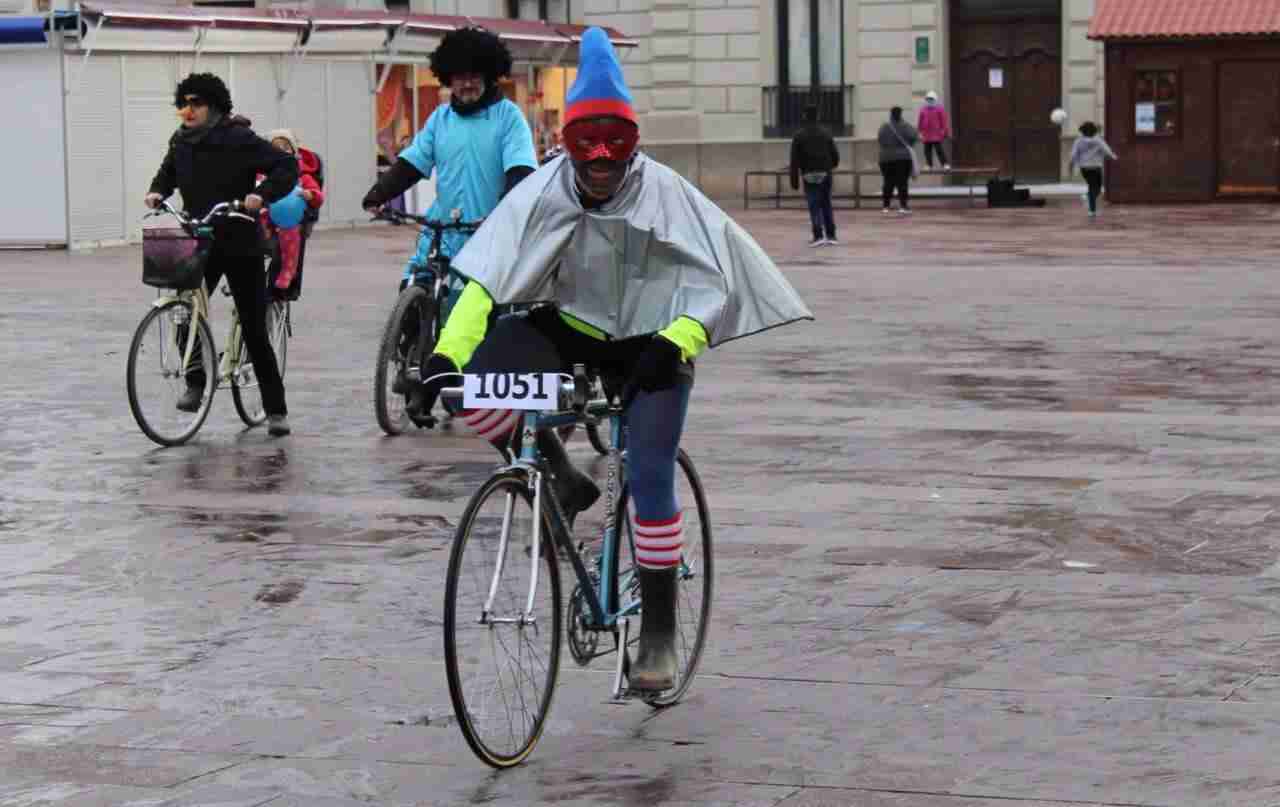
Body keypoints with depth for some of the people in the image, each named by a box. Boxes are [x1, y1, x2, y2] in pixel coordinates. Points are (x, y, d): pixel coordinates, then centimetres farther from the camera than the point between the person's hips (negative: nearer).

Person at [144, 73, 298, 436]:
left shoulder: (239, 140, -13)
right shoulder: (181, 141, 4)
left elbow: (287, 166, -15)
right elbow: (169, 171, 24)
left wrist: (262, 194, -30)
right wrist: (157, 191, 4)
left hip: (240, 246, -4)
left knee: (254, 331, -1)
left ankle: (276, 409, 8)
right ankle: (196, 383, 10)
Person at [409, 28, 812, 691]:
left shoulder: (664, 193, -19)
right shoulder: (545, 191, -16)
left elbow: (711, 282, -22)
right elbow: (488, 276, -21)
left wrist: (673, 343, -41)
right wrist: (446, 354, -35)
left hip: (646, 345, -2)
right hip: (568, 326, 2)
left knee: (650, 482, -13)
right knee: (471, 383, -25)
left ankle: (659, 633, 4)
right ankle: (561, 482, -1)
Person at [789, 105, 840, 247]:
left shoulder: (799, 136, -1)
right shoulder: (826, 134, 7)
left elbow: (794, 160, -4)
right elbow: (835, 155, 6)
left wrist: (794, 181, -2)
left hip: (810, 175, -3)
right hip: (825, 174, 3)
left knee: (814, 206, -3)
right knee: (826, 205, 13)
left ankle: (818, 236, -14)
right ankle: (831, 235, 11)